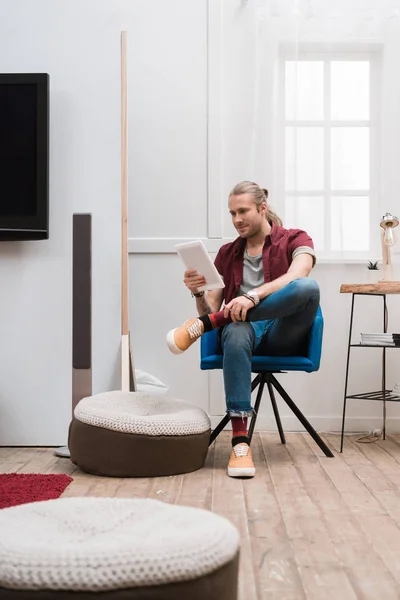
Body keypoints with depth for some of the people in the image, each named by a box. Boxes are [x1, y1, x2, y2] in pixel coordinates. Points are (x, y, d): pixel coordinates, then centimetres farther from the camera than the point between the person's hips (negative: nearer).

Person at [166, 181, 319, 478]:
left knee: (308, 287, -34)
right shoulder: (227, 253, 18)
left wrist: (254, 296, -32)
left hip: (284, 333, -1)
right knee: (236, 333, -38)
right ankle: (240, 441, -41)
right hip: (244, 327, 2)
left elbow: (296, 278, -16)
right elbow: (211, 308, 13)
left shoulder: (295, 239, 8)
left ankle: (203, 325, -30)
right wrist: (198, 292, -10)